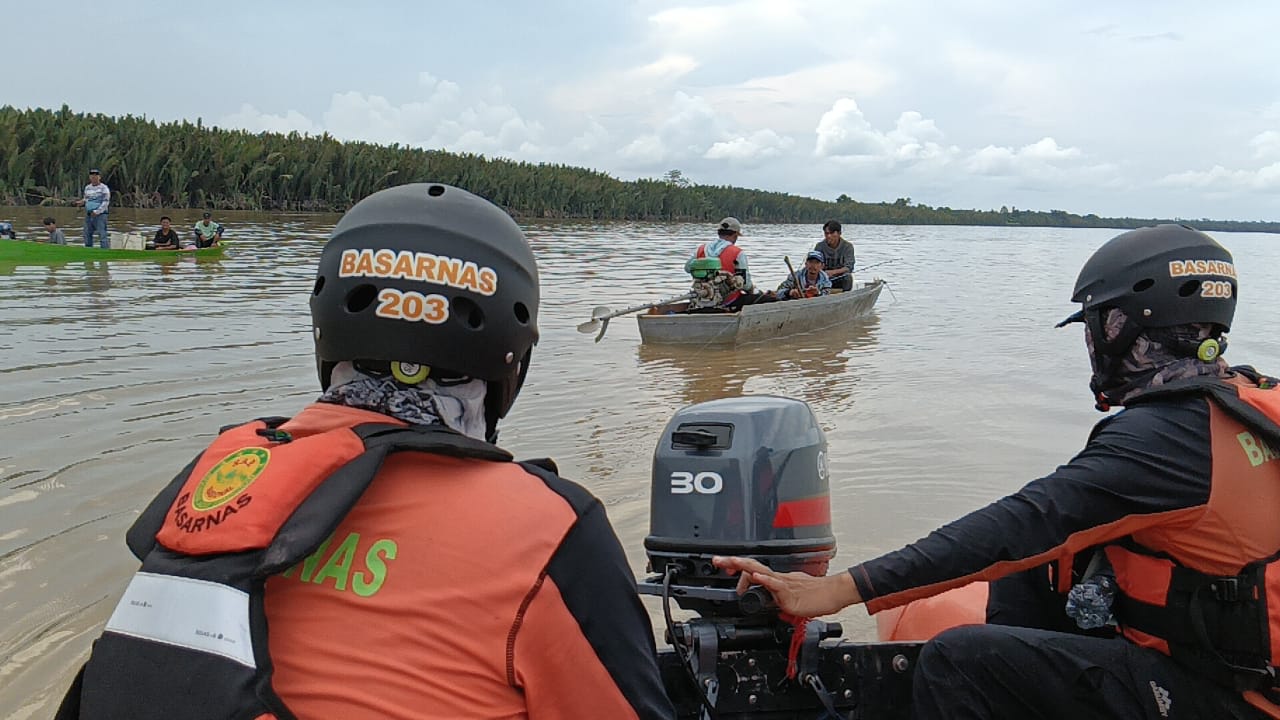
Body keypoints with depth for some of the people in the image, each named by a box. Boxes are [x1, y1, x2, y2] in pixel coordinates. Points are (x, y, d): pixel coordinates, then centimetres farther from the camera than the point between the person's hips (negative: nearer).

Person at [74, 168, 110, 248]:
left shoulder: (104, 188, -5)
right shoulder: (87, 188, 15)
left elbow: (105, 202, -10)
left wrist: (97, 211, -18)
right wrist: (82, 201, 3)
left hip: (100, 215, -7)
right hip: (88, 215, 7)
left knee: (102, 235, -13)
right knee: (87, 234, 11)